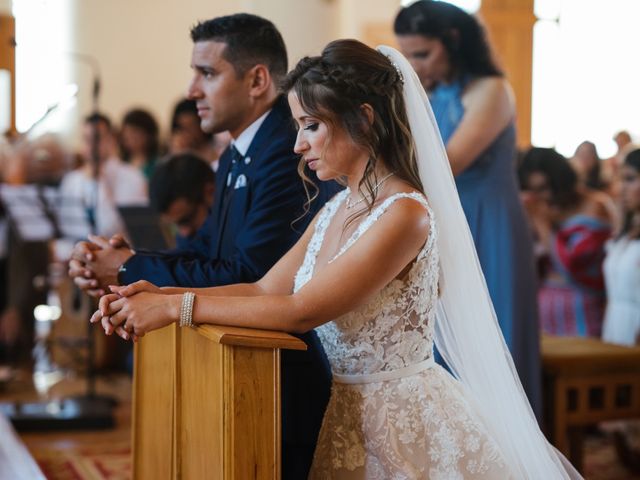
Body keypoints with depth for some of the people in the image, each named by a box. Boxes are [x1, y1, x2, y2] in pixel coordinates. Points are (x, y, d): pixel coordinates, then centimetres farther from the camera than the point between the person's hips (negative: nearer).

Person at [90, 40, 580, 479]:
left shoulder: (405, 215, -20)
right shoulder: (336, 210, 8)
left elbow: (302, 310, -24)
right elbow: (265, 289, 5)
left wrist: (176, 307, -20)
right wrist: (160, 295, -7)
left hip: (406, 428, -7)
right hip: (346, 417, 7)